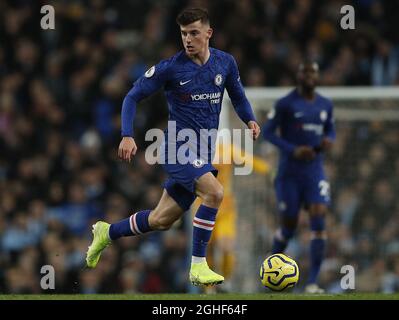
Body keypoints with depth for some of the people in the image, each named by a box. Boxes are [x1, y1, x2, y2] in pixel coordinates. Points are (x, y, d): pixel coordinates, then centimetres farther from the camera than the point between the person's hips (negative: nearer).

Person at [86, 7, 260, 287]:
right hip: (179, 147, -6)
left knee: (161, 221, 11)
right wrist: (127, 136, -14)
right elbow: (133, 96, -2)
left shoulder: (225, 63, 3)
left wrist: (250, 120, -2)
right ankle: (198, 267, -20)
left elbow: (238, 96, 18)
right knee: (214, 192, -29)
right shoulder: (171, 68, -10)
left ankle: (108, 232, 36)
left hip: (204, 153, 6)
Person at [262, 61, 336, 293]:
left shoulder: (325, 105, 9)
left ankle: (313, 282, -15)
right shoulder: (285, 104, -6)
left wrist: (329, 141, -4)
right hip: (290, 174, -3)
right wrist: (293, 150, -19)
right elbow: (267, 131, -7)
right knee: (289, 227, 3)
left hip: (315, 172, 3)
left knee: (319, 220, -15)